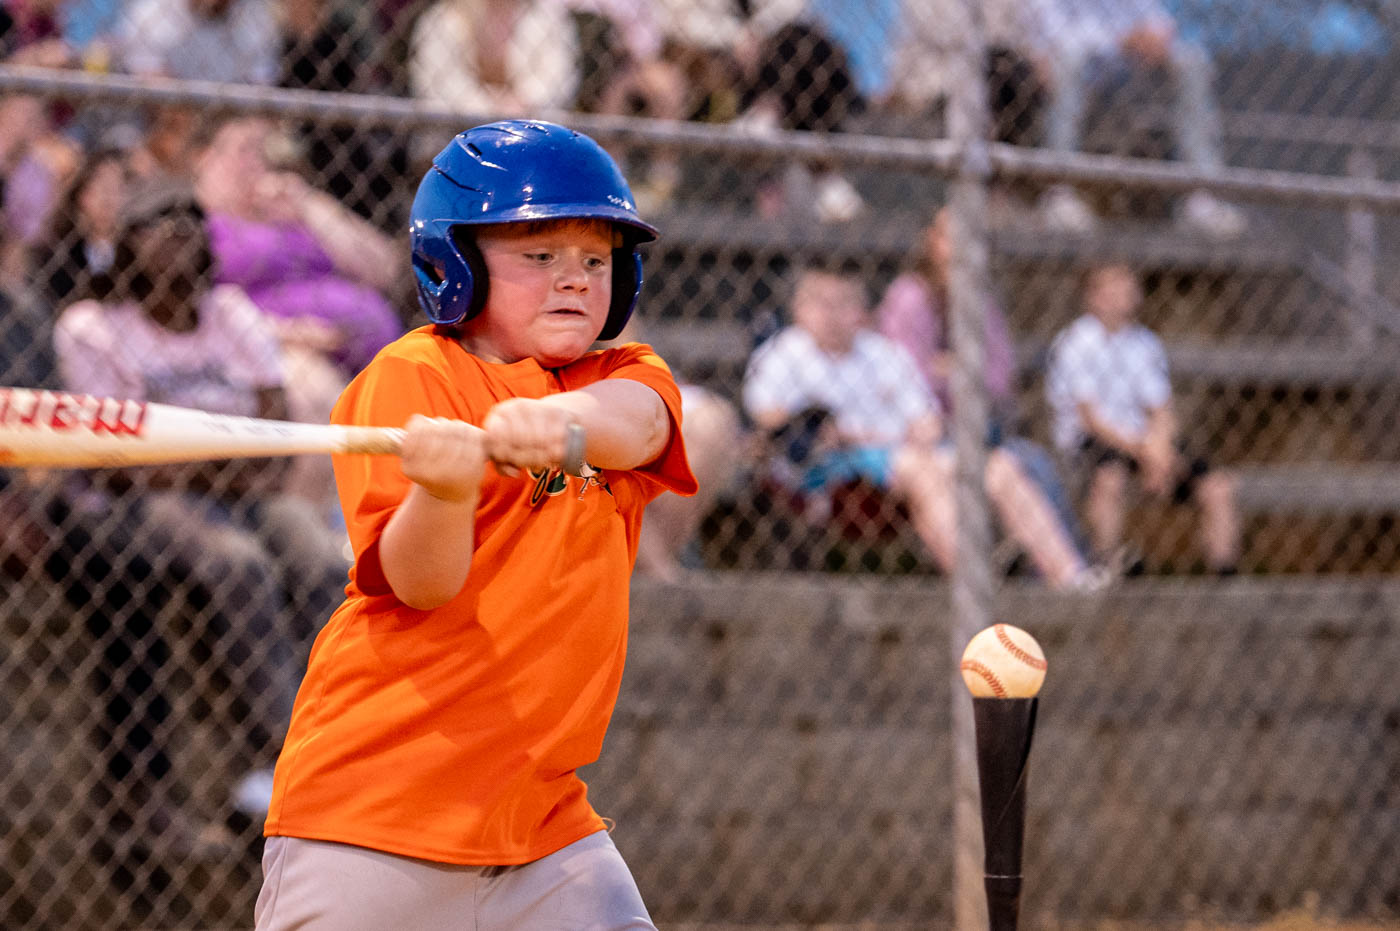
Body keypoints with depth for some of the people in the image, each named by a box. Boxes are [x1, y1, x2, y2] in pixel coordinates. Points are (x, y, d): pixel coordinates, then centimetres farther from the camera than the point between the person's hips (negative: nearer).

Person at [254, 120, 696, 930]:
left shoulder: (628, 378, 10)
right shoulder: (408, 377, -4)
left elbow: (632, 422, -17)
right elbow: (421, 584, -15)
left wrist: (563, 422, -39)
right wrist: (445, 489, -36)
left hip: (541, 812, 5)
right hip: (373, 801, -4)